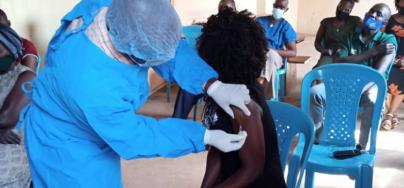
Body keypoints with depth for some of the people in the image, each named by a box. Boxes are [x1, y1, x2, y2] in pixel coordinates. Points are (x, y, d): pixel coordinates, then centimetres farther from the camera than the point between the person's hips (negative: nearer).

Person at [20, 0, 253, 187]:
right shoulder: (93, 88, -44)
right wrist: (206, 138, -23)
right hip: (65, 145, -7)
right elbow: (134, 137, -26)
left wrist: (213, 86, -23)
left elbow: (174, 50, -13)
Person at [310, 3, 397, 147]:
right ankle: (317, 138, -6)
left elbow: (378, 73, -16)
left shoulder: (388, 40, 0)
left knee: (373, 102, -39)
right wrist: (373, 51, -14)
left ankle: (361, 147, -23)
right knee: (314, 92, -23)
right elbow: (338, 62, -8)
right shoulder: (350, 37, 10)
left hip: (371, 86, -3)